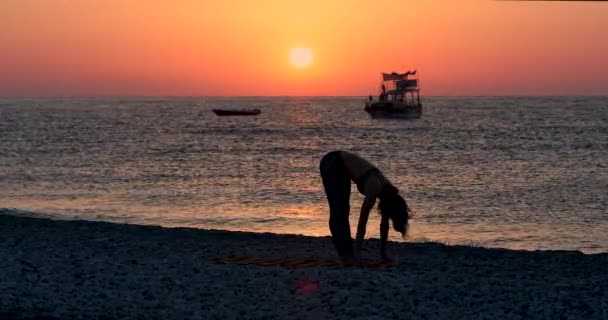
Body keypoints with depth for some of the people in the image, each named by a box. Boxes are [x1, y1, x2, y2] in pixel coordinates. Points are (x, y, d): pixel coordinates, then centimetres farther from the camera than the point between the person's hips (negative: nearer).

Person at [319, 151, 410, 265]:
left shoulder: (389, 194, -8)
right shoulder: (374, 191, -29)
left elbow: (384, 224, 2)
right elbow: (362, 223, -29)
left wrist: (383, 252, 6)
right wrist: (357, 253, -28)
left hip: (343, 168, 8)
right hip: (331, 165, -8)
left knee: (343, 211, 8)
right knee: (338, 212, -9)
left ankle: (347, 253, 10)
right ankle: (345, 253, -9)